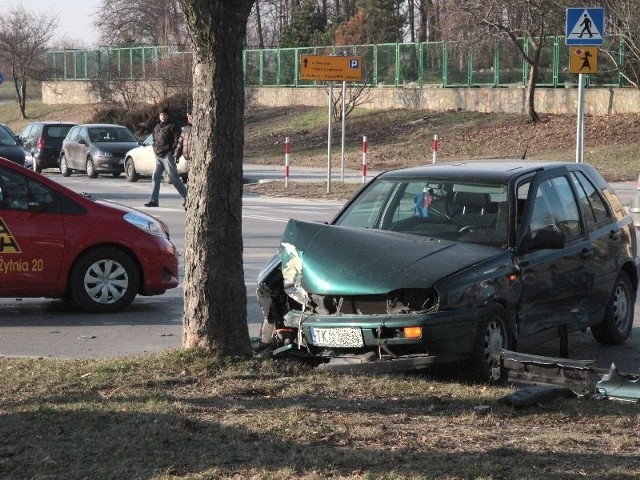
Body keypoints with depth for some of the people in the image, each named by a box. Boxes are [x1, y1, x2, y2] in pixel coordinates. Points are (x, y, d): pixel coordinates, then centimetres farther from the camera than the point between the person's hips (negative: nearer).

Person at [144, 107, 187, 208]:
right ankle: (153, 200, 3)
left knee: (174, 178, -6)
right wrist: (155, 149, 13)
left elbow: (176, 140, -9)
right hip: (158, 156, 7)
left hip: (167, 155, -7)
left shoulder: (171, 126, -3)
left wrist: (171, 151, -14)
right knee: (156, 177, 2)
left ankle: (186, 197, 4)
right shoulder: (157, 127, 17)